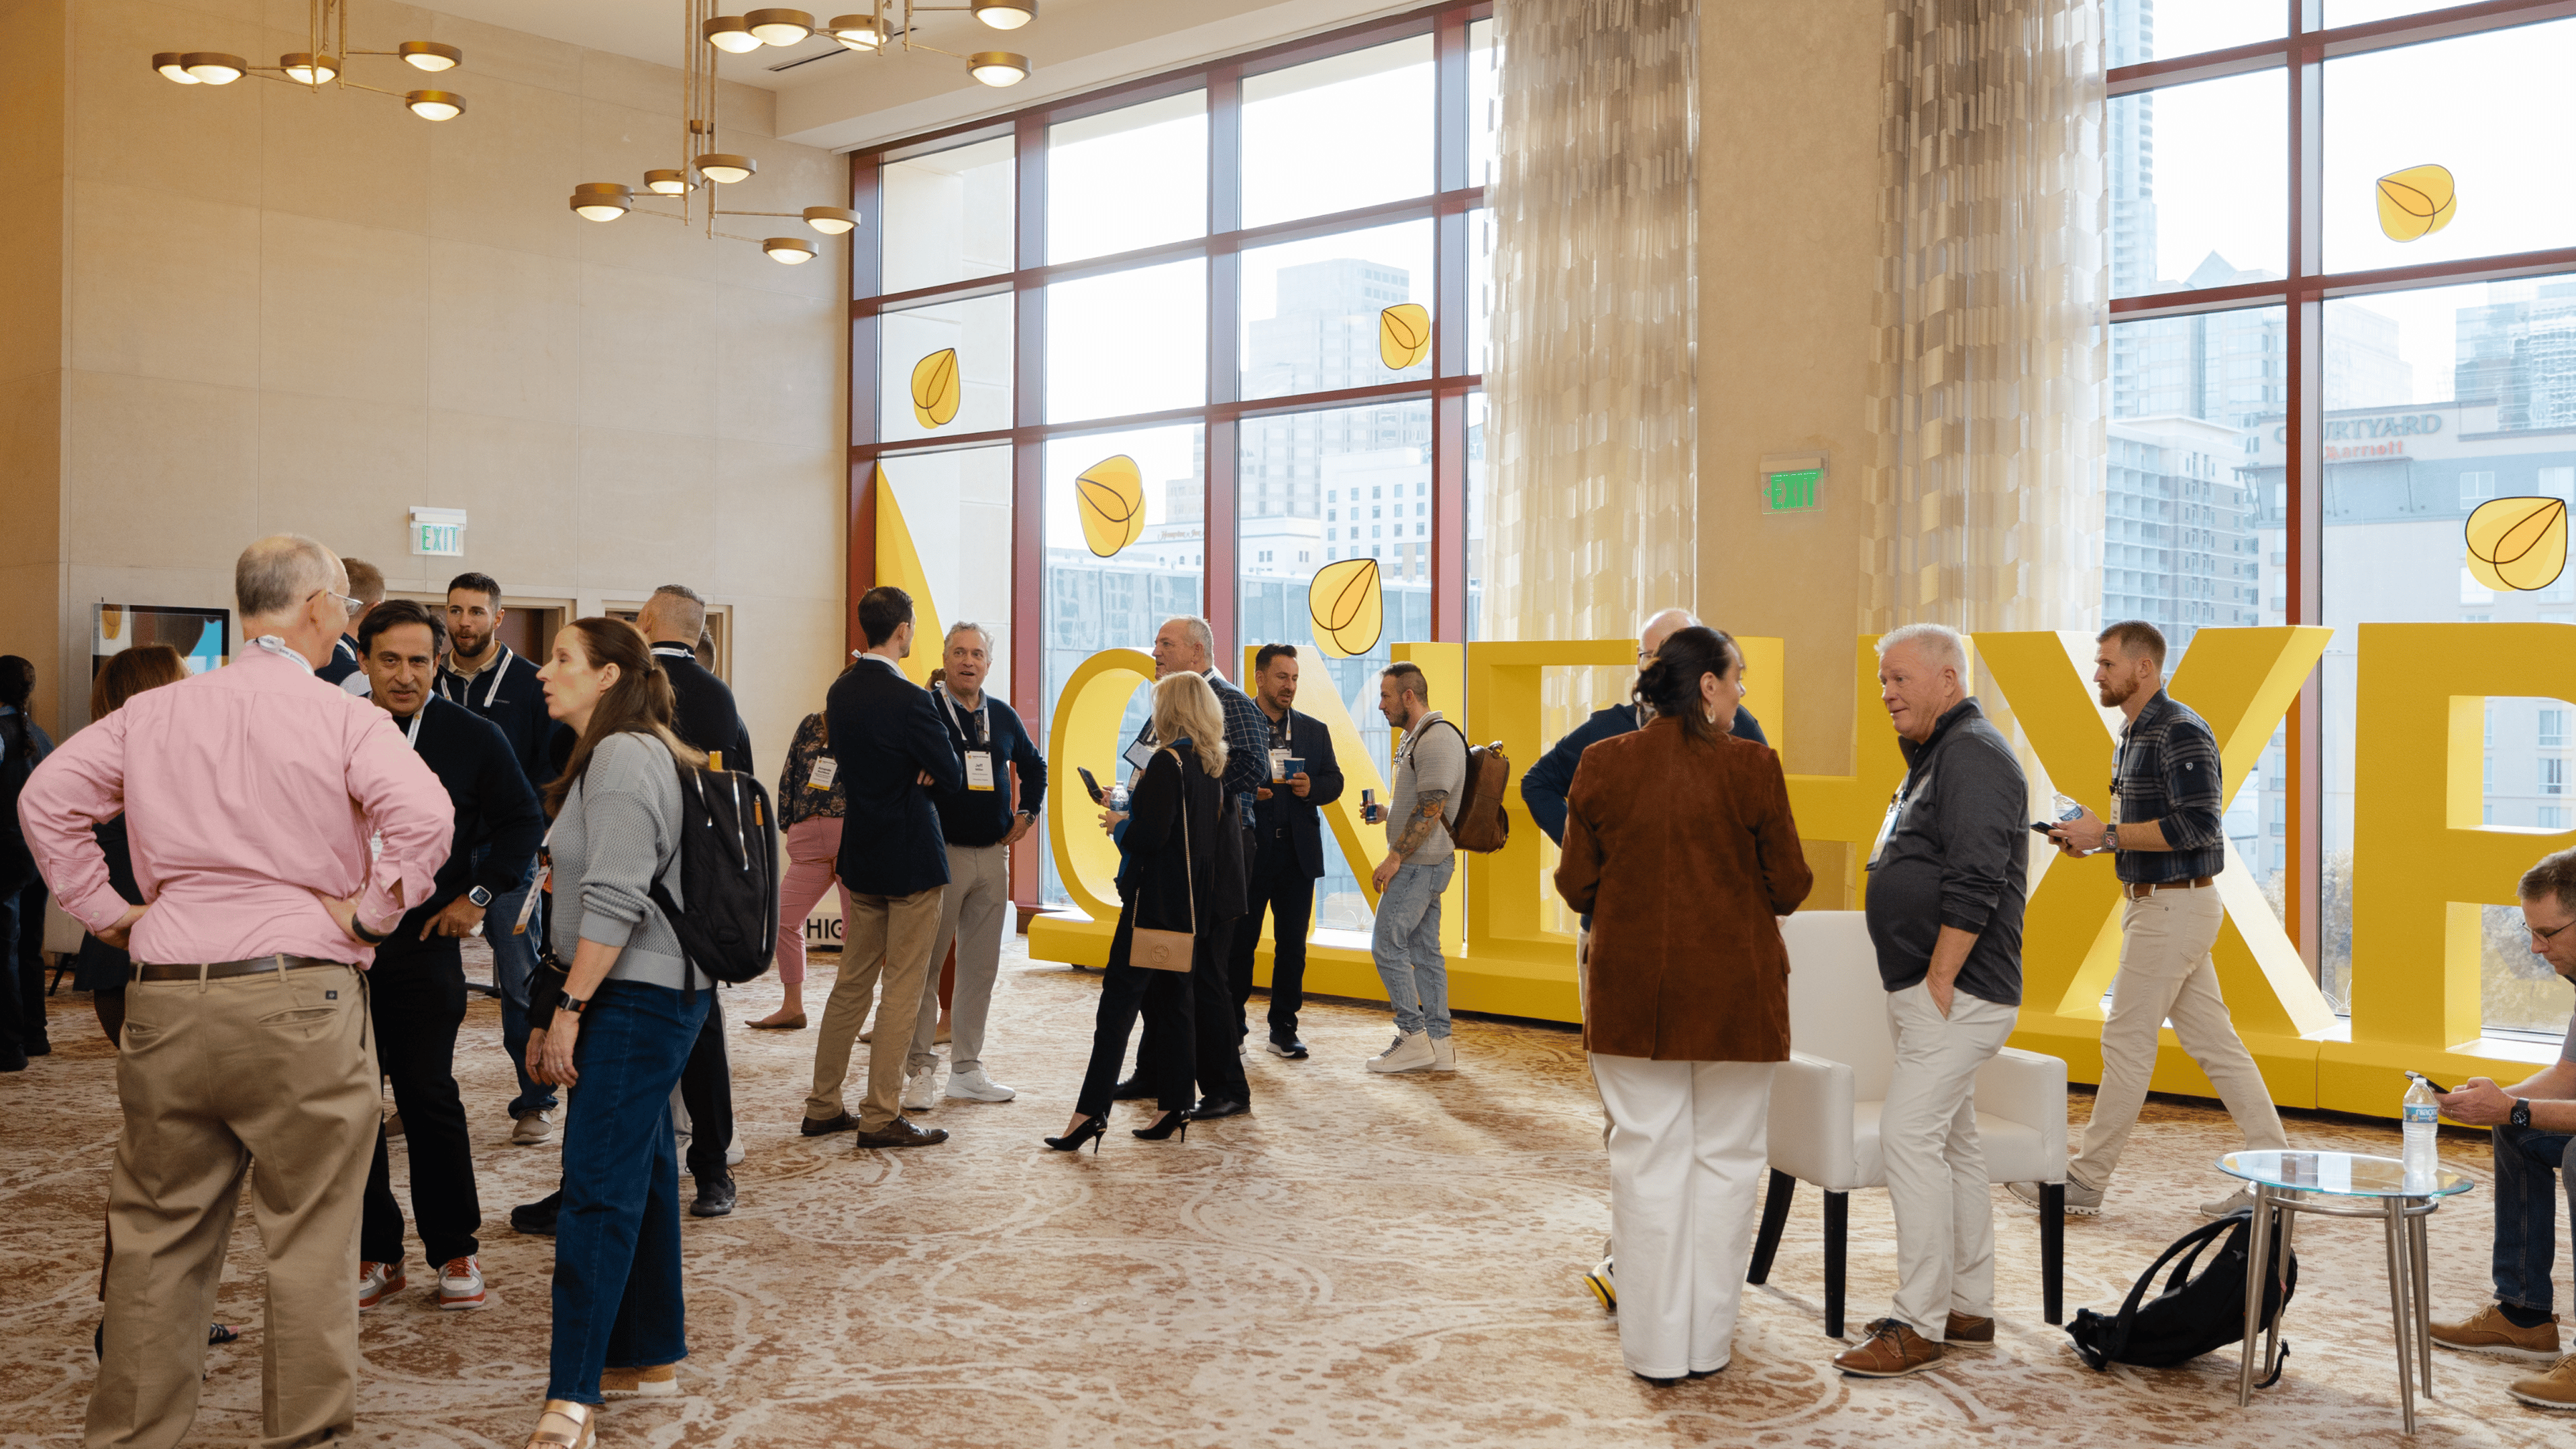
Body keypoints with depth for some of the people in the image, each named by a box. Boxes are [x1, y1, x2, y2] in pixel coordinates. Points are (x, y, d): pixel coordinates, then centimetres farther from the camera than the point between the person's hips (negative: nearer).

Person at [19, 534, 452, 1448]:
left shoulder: (152, 712, 10)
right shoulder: (343, 719, -5)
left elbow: (46, 798, 9)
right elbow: (426, 815, -19)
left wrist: (106, 911, 11)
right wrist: (368, 911, -7)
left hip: (165, 1003, 5)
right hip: (301, 1002, -4)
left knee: (155, 1236, 15)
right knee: (310, 1236, 6)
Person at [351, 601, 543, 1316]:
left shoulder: (473, 737, 0)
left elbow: (523, 821, 7)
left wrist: (478, 894, 0)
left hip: (424, 941, -2)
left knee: (429, 1096, -1)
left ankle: (454, 1250, 13)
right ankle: (375, 1254, 18)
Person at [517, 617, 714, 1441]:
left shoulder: (623, 756, -14)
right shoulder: (616, 756, 19)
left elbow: (616, 899, -22)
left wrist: (568, 1006, -20)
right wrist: (563, 1006, 18)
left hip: (635, 999, -11)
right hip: (646, 996, 11)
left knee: (599, 1185, -11)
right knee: (640, 1172, 16)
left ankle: (572, 1400, -10)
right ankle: (651, 1357, 26)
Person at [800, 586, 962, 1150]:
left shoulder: (840, 692, 6)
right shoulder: (908, 700, -19)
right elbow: (952, 777, -14)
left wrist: (909, 774, 1)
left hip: (860, 855, 8)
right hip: (911, 859, -8)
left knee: (852, 982, 15)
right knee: (902, 988, 0)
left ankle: (822, 1106, 20)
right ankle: (881, 1115, 3)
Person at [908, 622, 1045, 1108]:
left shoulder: (1002, 716, 11)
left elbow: (1034, 766, 27)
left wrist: (1027, 812, 16)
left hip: (993, 854, 5)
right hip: (940, 853, -5)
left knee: (982, 966, 8)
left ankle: (967, 1070, 16)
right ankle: (920, 1068, 4)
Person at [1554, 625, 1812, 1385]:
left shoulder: (1601, 764, -2)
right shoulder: (1751, 765, -9)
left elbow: (1576, 886, 2)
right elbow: (1788, 887, -5)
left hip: (1631, 988, 2)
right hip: (1734, 990, -2)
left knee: (1649, 1159, 9)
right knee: (1724, 1159, 10)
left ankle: (1656, 1347, 14)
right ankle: (1709, 1341, 18)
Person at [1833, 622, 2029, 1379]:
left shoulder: (1974, 755, -14)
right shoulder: (1938, 756, 19)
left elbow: (1973, 885, -23)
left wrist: (1938, 983, -21)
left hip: (1956, 993, -11)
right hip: (1930, 989, 11)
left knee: (1911, 1135, -12)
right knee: (1953, 1143, 14)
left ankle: (1919, 1324, -8)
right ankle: (1969, 1306, 23)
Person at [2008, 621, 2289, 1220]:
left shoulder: (2181, 732, -16)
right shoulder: (2134, 733, 15)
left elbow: (2197, 824, -24)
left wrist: (2108, 834, -20)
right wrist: (2091, 837, 7)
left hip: (2174, 907, -10)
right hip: (2155, 903, 10)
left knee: (2127, 1041, -3)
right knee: (2214, 1042, 11)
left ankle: (2086, 1181, 5)